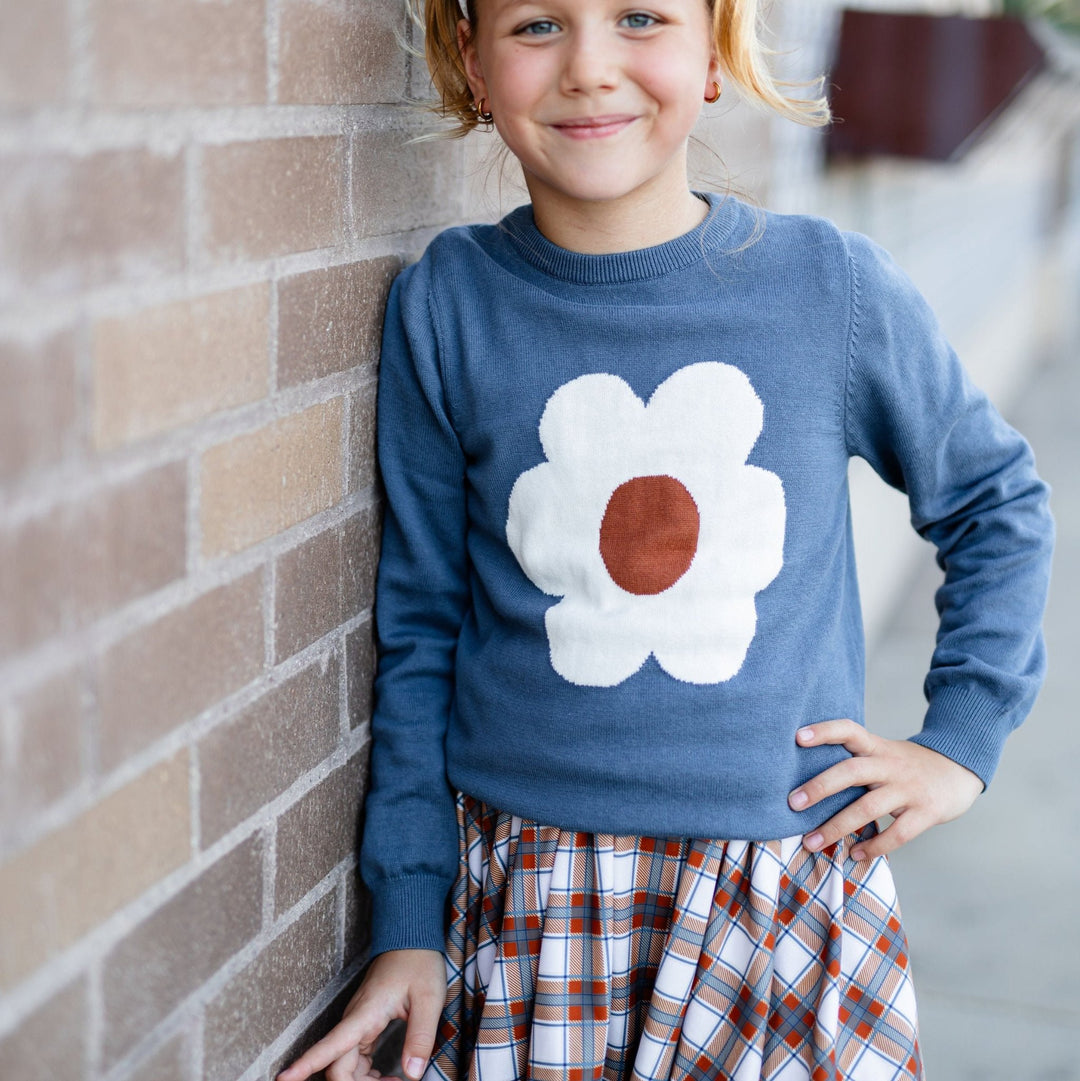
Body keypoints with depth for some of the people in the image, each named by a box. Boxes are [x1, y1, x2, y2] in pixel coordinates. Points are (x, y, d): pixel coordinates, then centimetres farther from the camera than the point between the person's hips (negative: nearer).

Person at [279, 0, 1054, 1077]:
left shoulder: (836, 288, -6)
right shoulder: (445, 307, -5)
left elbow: (999, 505, 11)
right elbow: (420, 629, 1)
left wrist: (962, 738, 3)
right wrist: (408, 919, 1)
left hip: (787, 894, 0)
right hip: (528, 894, 0)